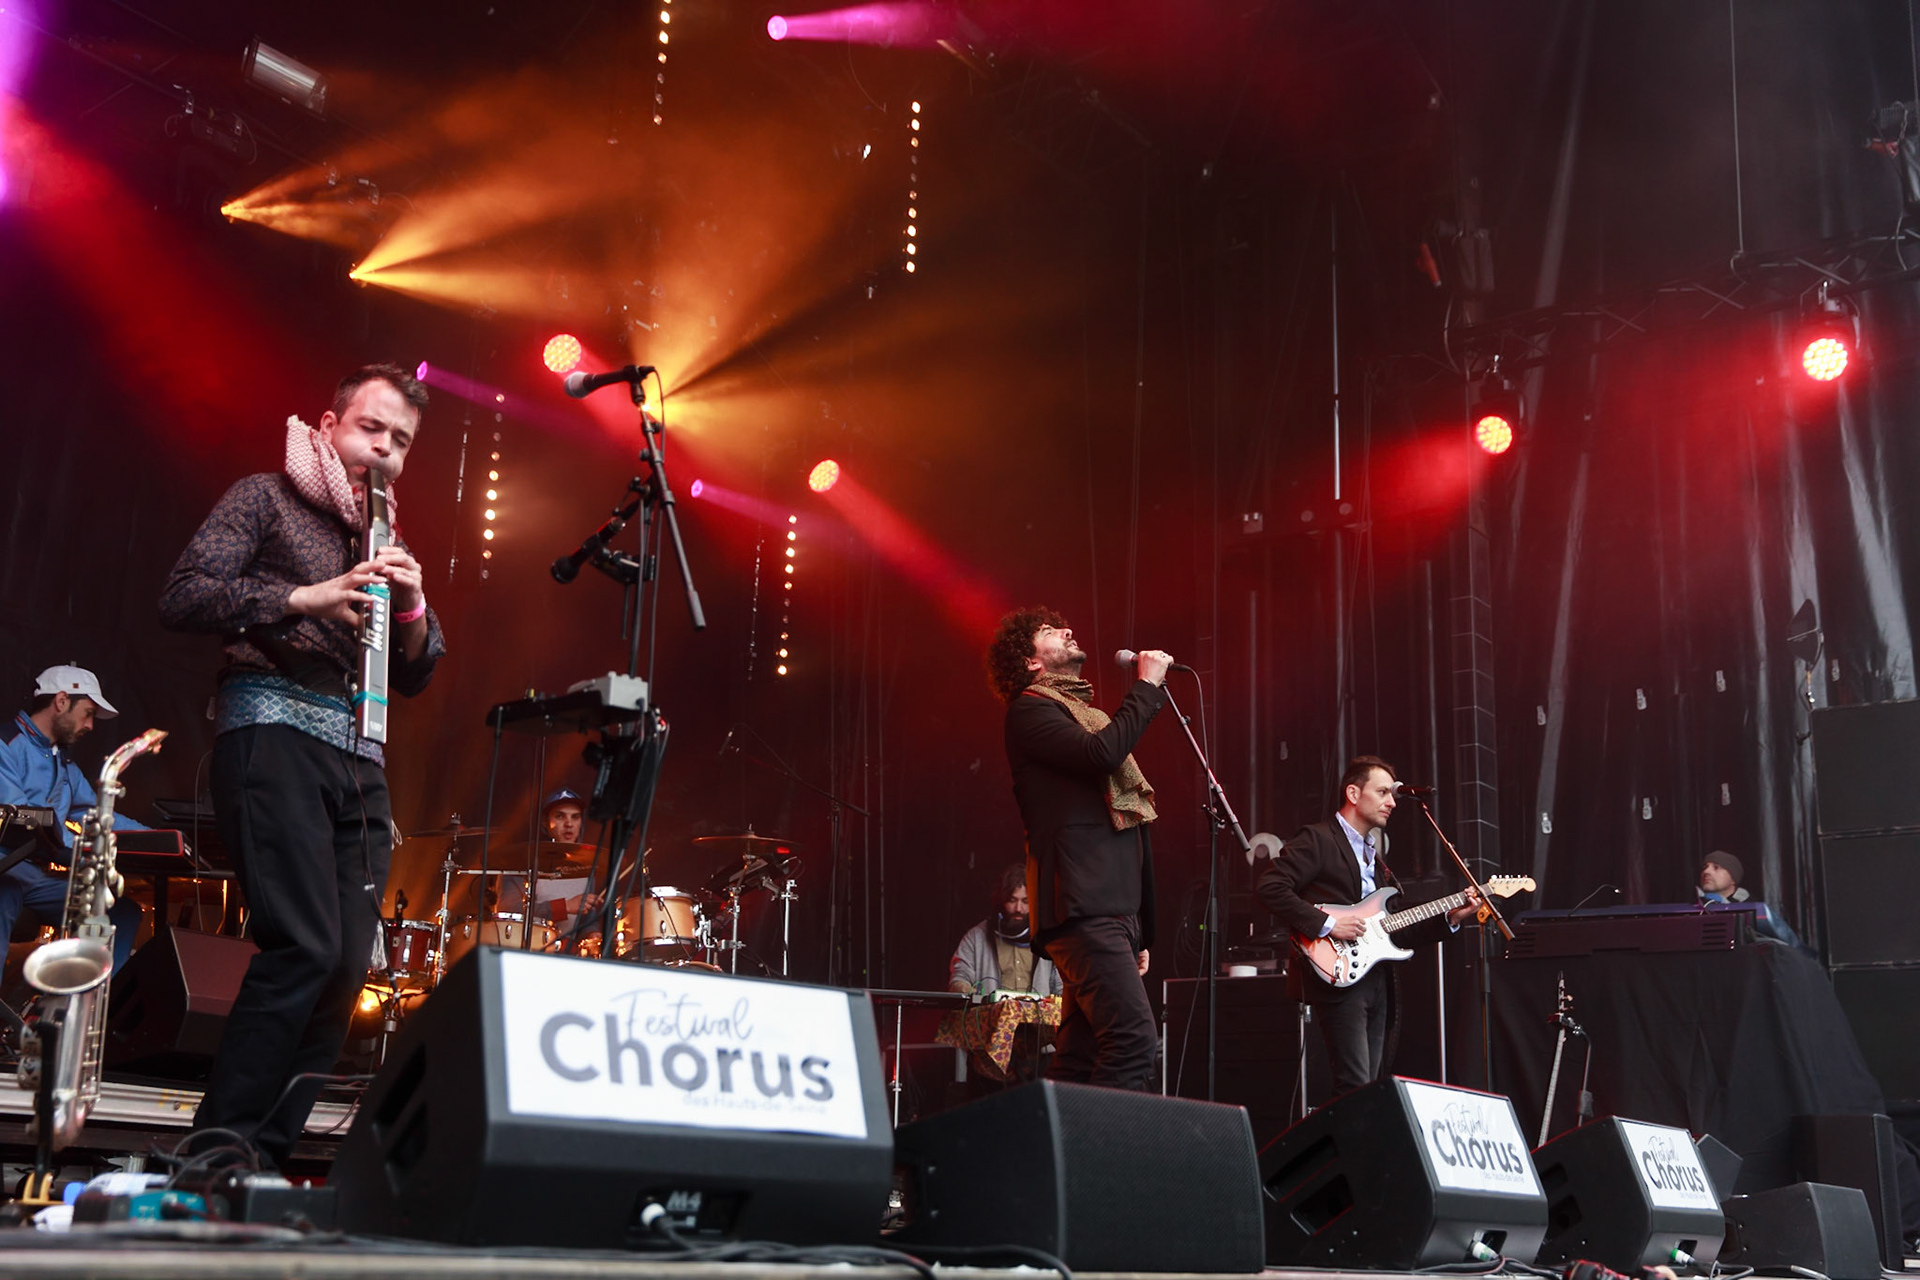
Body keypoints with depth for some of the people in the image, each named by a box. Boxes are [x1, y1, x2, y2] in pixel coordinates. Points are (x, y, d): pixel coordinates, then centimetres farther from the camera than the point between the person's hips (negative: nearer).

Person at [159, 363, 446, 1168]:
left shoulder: (392, 544, 26)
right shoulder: (267, 499, 9)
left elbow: (416, 677, 21)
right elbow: (184, 597, -5)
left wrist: (412, 608, 1)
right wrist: (307, 598, -16)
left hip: (358, 759, 7)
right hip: (273, 729, -6)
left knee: (344, 970, -3)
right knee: (305, 948, -20)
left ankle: (265, 1159, 4)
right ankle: (216, 1152, -11)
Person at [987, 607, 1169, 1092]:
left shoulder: (1084, 713, 27)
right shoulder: (1030, 710, 1)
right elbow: (1101, 755, -19)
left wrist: (1137, 933, 24)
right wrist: (1147, 687, -7)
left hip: (1113, 910, 9)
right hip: (1081, 909, -9)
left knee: (1081, 1059, 5)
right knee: (1132, 1037, -20)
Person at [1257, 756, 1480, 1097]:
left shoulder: (1375, 858, 23)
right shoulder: (1317, 839, -5)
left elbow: (1395, 931, 22)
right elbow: (1269, 886, -18)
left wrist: (1450, 918, 11)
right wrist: (1326, 924, -21)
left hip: (1375, 984, 9)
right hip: (1339, 979, -9)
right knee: (1356, 1089, -14)